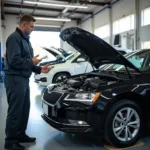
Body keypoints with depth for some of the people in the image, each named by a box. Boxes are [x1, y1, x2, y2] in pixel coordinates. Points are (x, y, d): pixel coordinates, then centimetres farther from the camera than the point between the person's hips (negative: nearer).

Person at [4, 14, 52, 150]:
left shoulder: (25, 39, 19)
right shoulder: (14, 38, -13)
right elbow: (14, 60, -24)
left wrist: (39, 69, 10)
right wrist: (31, 62, -12)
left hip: (24, 79, 10)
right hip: (15, 79, -10)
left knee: (24, 109, 16)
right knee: (15, 111, -2)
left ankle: (21, 135, 30)